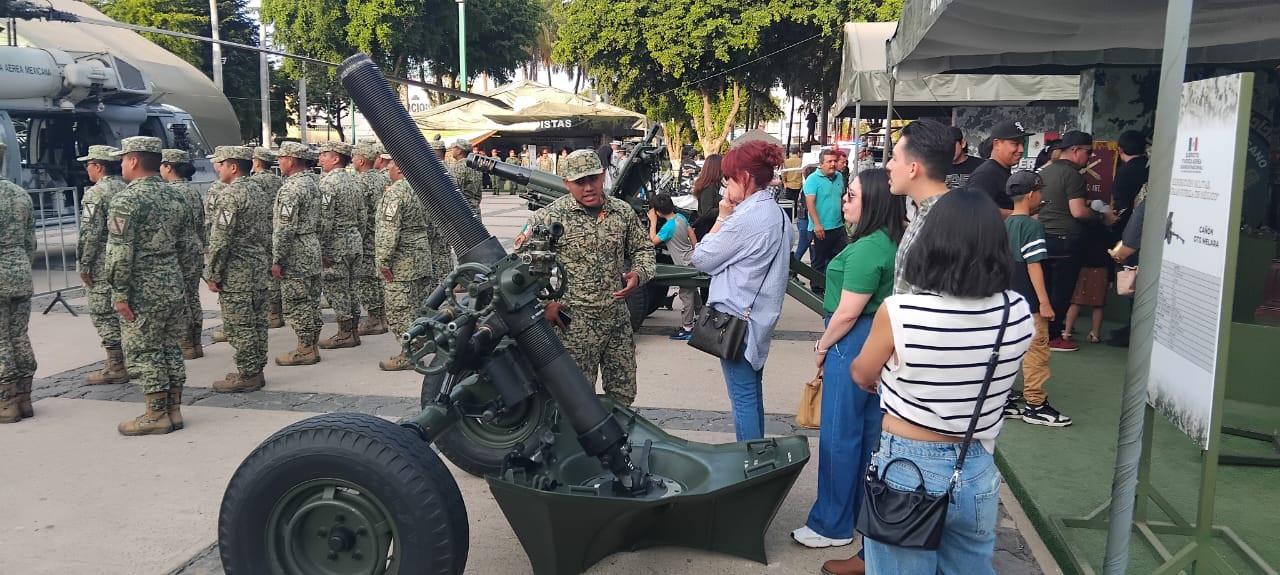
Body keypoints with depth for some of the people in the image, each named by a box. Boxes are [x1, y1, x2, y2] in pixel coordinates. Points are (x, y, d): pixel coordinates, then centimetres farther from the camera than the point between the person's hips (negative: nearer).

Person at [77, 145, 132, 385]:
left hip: (103, 266, -8)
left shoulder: (95, 194, -13)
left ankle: (115, 368, 0)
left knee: (104, 315, -2)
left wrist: (84, 265, -11)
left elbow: (90, 234, -19)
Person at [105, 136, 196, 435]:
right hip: (173, 286, 7)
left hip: (142, 290, -7)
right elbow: (187, 245, 13)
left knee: (144, 351, 1)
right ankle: (174, 410, 18)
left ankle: (156, 416, 6)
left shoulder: (126, 199, -13)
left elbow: (120, 252, -17)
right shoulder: (174, 197, 10)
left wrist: (120, 293, -13)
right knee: (170, 347, 12)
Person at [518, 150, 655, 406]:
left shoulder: (623, 211, 7)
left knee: (624, 394, 13)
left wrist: (638, 275, -4)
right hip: (574, 322, -4)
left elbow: (643, 248, 18)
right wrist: (545, 301, -11)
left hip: (618, 316, 5)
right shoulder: (551, 216, -7)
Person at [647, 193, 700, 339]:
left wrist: (653, 221, -9)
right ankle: (699, 315, 37)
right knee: (693, 290, 23)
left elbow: (653, 240, -14)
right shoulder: (681, 217, 1)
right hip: (692, 259, 9)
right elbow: (692, 235, 10)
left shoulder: (668, 227, -23)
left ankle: (687, 328, 1)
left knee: (686, 294, -3)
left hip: (685, 264, -8)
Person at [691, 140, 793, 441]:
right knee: (753, 392, 19)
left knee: (743, 397, -2)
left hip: (737, 317, -10)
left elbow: (701, 259, -13)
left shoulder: (746, 218, -21)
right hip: (760, 313, 10)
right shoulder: (777, 214, 9)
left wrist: (722, 217, -5)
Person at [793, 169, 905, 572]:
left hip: (854, 345, -10)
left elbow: (847, 313, -22)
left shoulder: (866, 250, -23)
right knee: (869, 431, 19)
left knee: (839, 436, 2)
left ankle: (833, 526, 15)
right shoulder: (893, 242, 7)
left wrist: (822, 347, -6)